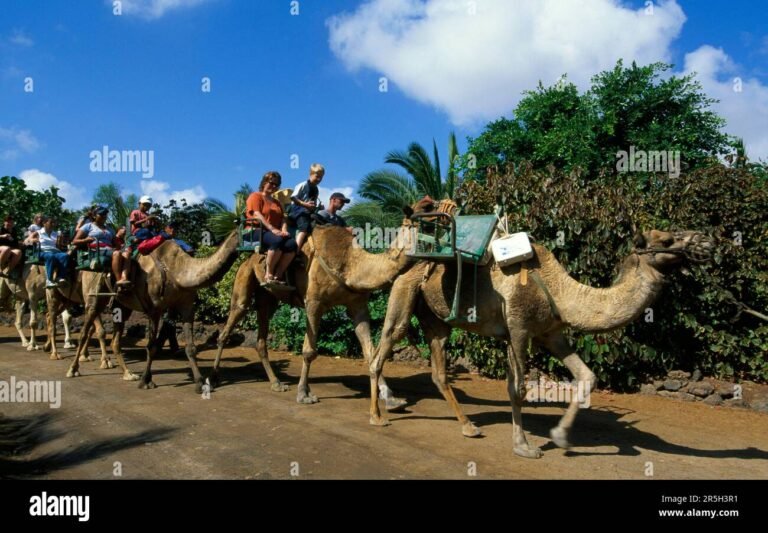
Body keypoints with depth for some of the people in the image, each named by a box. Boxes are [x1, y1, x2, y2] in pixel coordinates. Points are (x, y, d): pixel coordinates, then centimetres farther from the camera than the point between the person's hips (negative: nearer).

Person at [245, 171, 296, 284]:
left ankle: (277, 276, -27)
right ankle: (269, 276, -32)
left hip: (275, 232, 7)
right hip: (257, 231, -7)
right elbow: (257, 215, -9)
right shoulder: (255, 196, 7)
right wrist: (272, 229, -21)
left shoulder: (276, 202, 30)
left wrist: (284, 230, -7)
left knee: (291, 244, -26)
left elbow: (283, 218, 17)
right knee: (277, 240, -38)